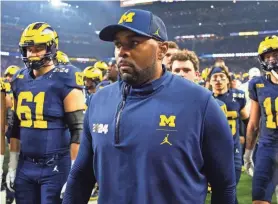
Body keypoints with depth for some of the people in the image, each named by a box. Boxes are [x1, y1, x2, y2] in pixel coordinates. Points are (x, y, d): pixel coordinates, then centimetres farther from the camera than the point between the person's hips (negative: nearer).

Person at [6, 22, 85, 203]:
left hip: (56, 167, -5)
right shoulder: (20, 80, 8)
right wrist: (12, 166, 15)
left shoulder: (64, 80, -10)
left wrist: (73, 175, -15)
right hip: (25, 166, 6)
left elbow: (77, 130, -12)